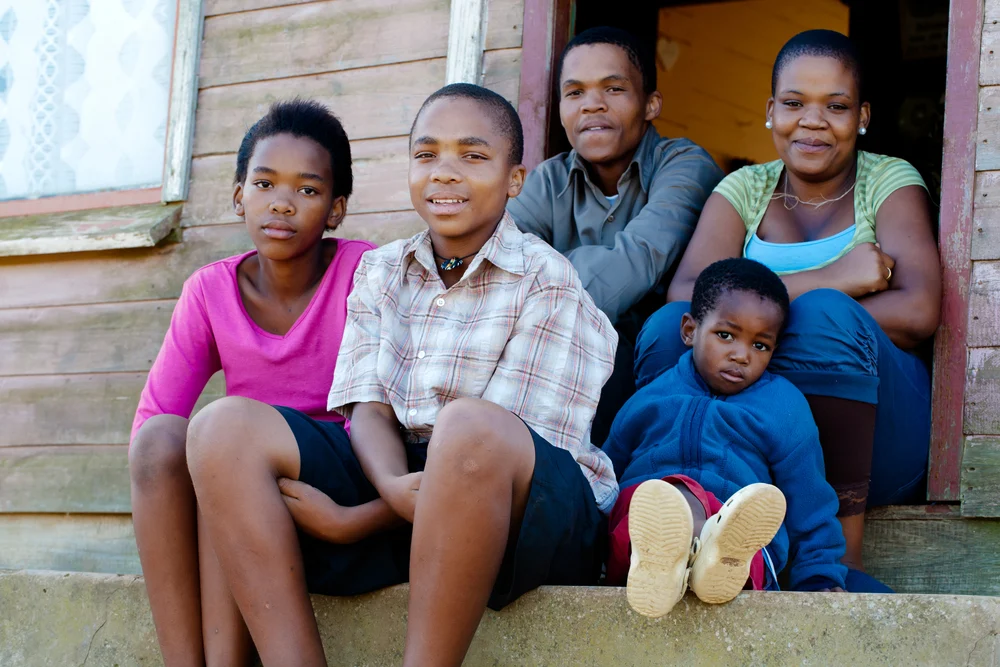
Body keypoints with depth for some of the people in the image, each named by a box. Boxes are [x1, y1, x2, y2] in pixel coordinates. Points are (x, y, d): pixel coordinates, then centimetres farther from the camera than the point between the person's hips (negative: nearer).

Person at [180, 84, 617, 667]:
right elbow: (369, 409, 3)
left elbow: (488, 442, -11)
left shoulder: (548, 284, -4)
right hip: (396, 483, 5)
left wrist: (354, 523, -15)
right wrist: (393, 485, -22)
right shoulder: (380, 273, 13)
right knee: (226, 427, -13)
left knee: (469, 427, -39)